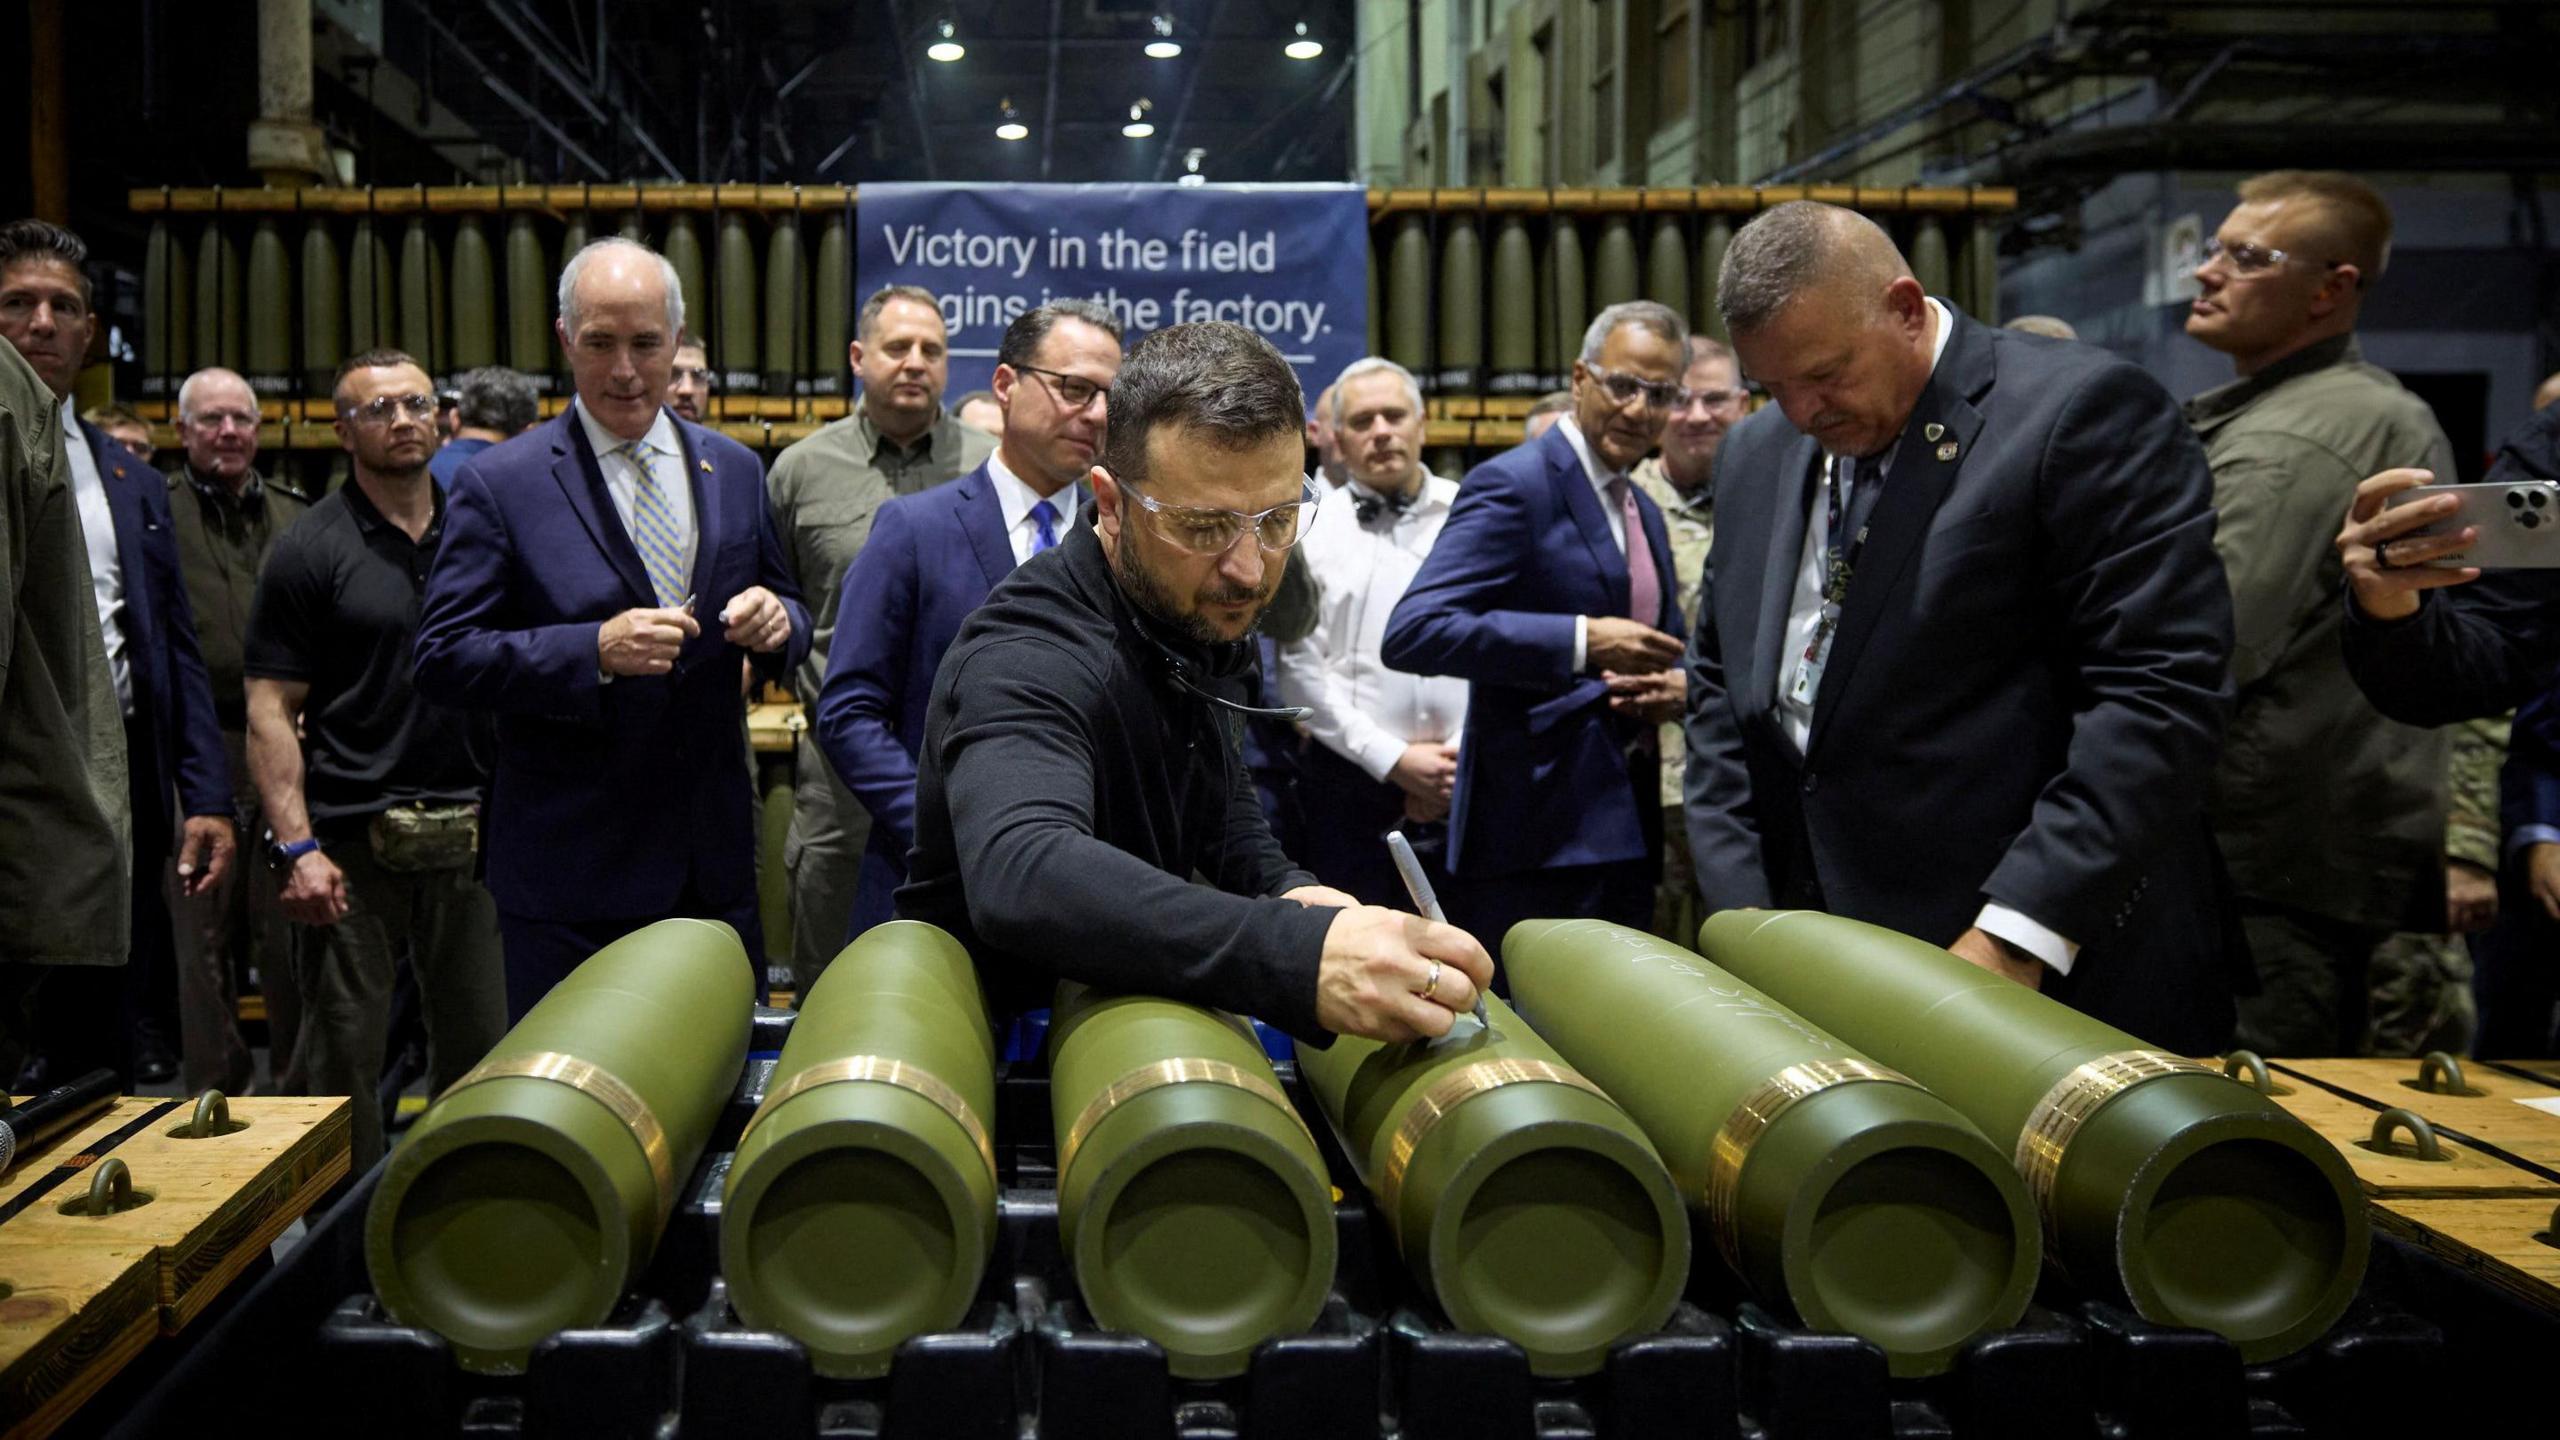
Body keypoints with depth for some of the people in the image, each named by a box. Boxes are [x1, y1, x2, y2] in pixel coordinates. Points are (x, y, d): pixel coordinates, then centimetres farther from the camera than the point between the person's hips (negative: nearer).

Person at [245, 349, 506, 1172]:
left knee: (481, 1044, 8)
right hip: (352, 837, -3)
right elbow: (271, 711, -4)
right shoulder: (311, 550, -1)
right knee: (344, 1055, 4)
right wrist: (297, 847, -13)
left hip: (469, 831, 3)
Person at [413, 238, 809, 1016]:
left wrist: (777, 620, -10)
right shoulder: (499, 485, -4)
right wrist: (595, 652, -22)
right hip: (570, 872, -4)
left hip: (717, 863, 4)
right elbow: (442, 659, -8)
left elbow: (789, 613, 15)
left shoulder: (735, 471, 9)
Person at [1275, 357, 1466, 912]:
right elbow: (1300, 671, -1)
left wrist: (1464, 755, -5)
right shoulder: (1310, 530, 4)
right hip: (1352, 786, -1)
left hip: (1469, 786, 1)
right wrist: (1393, 759, -6)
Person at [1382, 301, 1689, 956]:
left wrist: (1673, 686, 2)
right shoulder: (1513, 484, -9)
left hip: (1624, 829, 8)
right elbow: (1412, 632, -21)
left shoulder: (1644, 511, 18)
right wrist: (1584, 640, -24)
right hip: (1537, 835, -8)